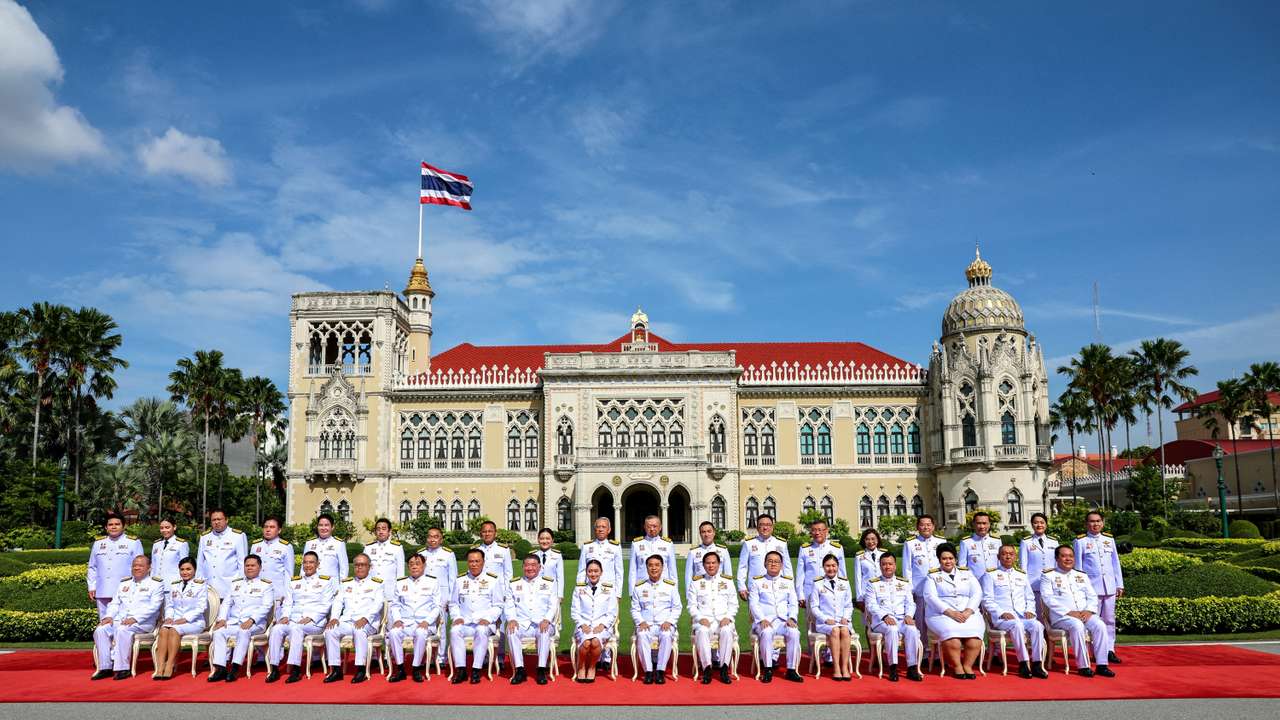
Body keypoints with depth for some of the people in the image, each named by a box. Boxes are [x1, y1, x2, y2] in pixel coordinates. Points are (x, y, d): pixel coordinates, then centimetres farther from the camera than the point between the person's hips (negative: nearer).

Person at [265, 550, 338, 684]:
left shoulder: (326, 581, 9)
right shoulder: (293, 582, 23)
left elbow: (325, 605, 0)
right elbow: (287, 603, 17)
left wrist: (310, 618, -13)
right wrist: (285, 616, -4)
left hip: (314, 622, -4)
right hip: (293, 620, 4)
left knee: (296, 628, -35)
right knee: (276, 629, -27)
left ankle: (295, 669, -37)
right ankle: (274, 669, -25)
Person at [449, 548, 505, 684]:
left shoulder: (493, 580, 8)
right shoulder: (460, 580, 16)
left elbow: (497, 606, 6)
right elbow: (453, 604, 17)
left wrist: (487, 619, -10)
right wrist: (457, 617, -2)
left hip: (485, 623, -2)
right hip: (464, 622, 2)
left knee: (481, 630, -36)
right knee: (454, 630, -30)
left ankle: (476, 670, -31)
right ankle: (461, 669, -26)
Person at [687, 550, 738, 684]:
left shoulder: (727, 581, 15)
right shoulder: (696, 582, 13)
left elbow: (733, 604, 12)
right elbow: (692, 605, 8)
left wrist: (728, 617, -7)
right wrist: (700, 618, -10)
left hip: (723, 619, 0)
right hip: (704, 619, 0)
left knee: (727, 631, -34)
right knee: (702, 631, -35)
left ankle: (724, 669, -31)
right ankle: (707, 668, -32)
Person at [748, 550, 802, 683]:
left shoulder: (788, 581, 17)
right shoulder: (757, 581, 9)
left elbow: (793, 603, 12)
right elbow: (753, 604, 1)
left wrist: (791, 618, -7)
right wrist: (762, 619, -15)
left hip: (783, 620, 2)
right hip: (764, 621, -2)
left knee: (794, 633, -29)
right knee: (767, 632, -36)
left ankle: (791, 670, -19)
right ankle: (768, 670, -25)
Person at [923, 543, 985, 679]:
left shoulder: (966, 573, 19)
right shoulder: (933, 576, 11)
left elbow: (977, 593, 8)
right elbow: (930, 596, -3)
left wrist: (968, 611, -10)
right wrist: (950, 612, -15)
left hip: (968, 614, 2)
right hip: (942, 614, -2)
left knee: (974, 633, -29)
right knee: (951, 633, -33)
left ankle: (968, 665, -11)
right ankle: (957, 666, -15)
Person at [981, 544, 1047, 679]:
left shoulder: (1022, 575, 23)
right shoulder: (991, 575, 9)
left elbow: (1030, 598, 24)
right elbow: (987, 600, 1)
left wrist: (1030, 611, 3)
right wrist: (1002, 613, -13)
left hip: (1023, 615, 4)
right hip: (1001, 617, -4)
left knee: (1037, 625, -28)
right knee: (1017, 625, -36)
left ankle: (1037, 664, -25)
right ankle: (1024, 663, -32)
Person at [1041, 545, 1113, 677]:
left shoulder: (1082, 576, 22)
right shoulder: (1048, 576, 6)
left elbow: (1092, 596, 14)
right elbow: (1048, 598, -6)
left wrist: (1089, 610, -7)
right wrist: (1069, 612, -16)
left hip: (1085, 614, 5)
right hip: (1061, 616, -4)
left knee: (1100, 625, -25)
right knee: (1077, 626, -35)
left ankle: (1102, 665, -21)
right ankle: (1083, 666, -28)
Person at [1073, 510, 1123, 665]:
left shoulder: (1109, 539, 12)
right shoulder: (1080, 541, 1)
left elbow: (1116, 563, 14)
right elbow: (1078, 566, 1)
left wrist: (1119, 585, 11)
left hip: (1109, 586, 4)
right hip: (1091, 587, -4)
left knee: (1109, 619, 5)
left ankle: (1109, 650, 10)